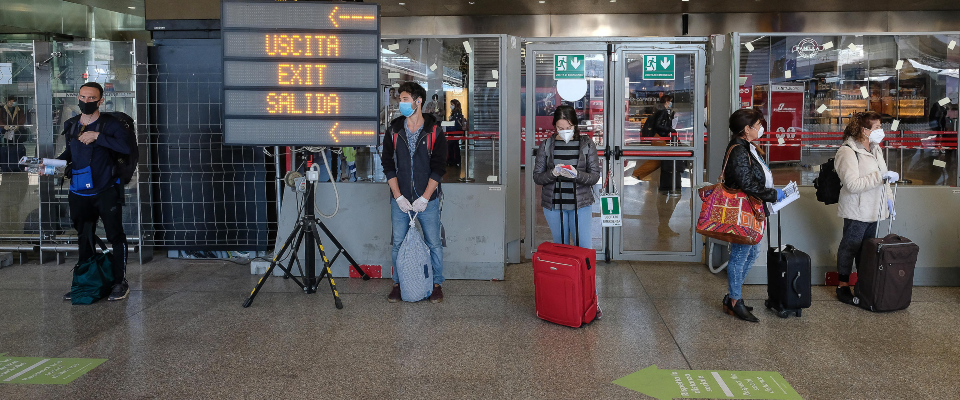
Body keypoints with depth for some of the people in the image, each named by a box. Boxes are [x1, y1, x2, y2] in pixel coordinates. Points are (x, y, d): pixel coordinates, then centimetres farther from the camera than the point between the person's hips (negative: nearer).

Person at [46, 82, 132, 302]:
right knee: (84, 239, 15)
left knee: (115, 236, -2)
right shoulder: (71, 125, 9)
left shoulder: (110, 124, -8)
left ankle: (120, 282, 8)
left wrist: (98, 136, -24)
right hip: (80, 193, 6)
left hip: (106, 191, -6)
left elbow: (127, 147, -25)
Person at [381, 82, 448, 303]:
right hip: (399, 199, 2)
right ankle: (397, 283, 23)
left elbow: (438, 168, -6)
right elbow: (388, 165, 2)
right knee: (398, 243, 8)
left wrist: (424, 198, -13)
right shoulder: (394, 131, 3)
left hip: (427, 200, -2)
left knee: (433, 243, 4)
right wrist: (398, 197, -8)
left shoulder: (434, 132, -4)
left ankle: (437, 284, 19)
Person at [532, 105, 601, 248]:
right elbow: (537, 177, 1)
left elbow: (595, 177, -3)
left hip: (580, 204, -1)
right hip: (553, 204, 1)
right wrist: (553, 173, -20)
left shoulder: (587, 144, 0)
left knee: (584, 247, -2)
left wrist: (577, 175, -23)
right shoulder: (546, 145, 2)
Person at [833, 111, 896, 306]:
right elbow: (853, 184, -25)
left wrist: (888, 198, 16)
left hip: (873, 210, 9)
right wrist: (881, 176, -26)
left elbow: (883, 177, 24)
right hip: (857, 211, -9)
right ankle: (843, 288, 11)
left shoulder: (876, 149, 11)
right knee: (850, 248, 1)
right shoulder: (848, 152, -17)